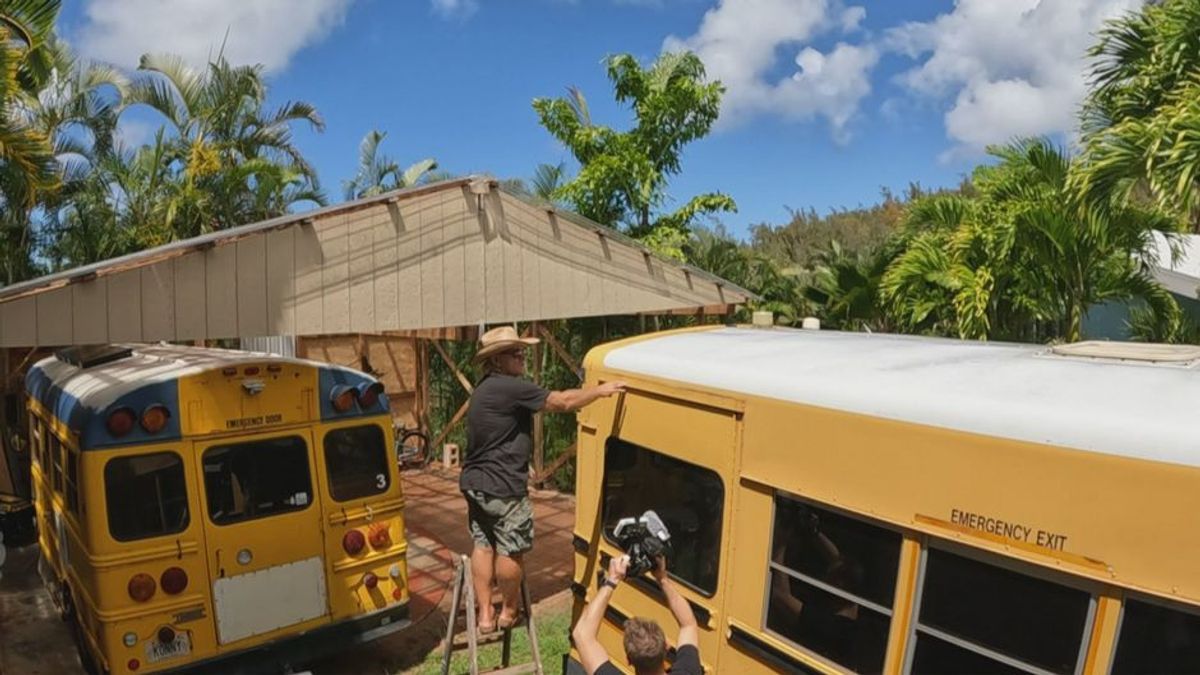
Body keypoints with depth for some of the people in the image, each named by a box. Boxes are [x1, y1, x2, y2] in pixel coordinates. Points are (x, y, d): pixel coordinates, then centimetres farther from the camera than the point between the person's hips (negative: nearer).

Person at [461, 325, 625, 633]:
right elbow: (563, 401, -19)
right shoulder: (511, 388, -19)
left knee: (483, 545, 15)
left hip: (475, 483, 10)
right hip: (503, 488, -10)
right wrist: (600, 390, -7)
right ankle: (509, 611, 24)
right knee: (510, 551, 7)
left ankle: (485, 613, 23)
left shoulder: (485, 389, 12)